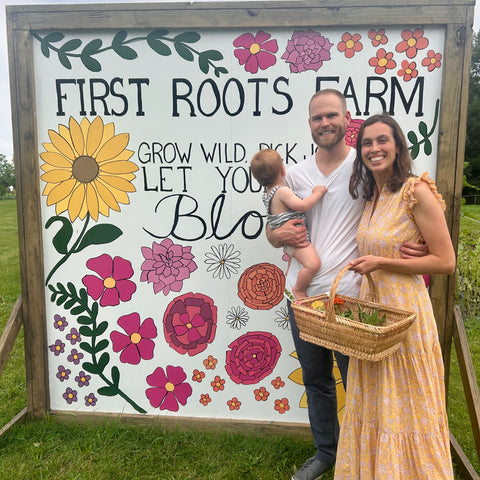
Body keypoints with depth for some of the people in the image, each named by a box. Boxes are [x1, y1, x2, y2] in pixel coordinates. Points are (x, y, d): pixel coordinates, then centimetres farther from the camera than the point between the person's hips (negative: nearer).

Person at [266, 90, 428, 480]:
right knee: (316, 379, 18)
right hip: (302, 293, 4)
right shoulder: (295, 174, 9)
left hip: (348, 294, -4)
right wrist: (281, 234, -10)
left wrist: (419, 241, -23)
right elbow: (272, 233, 14)